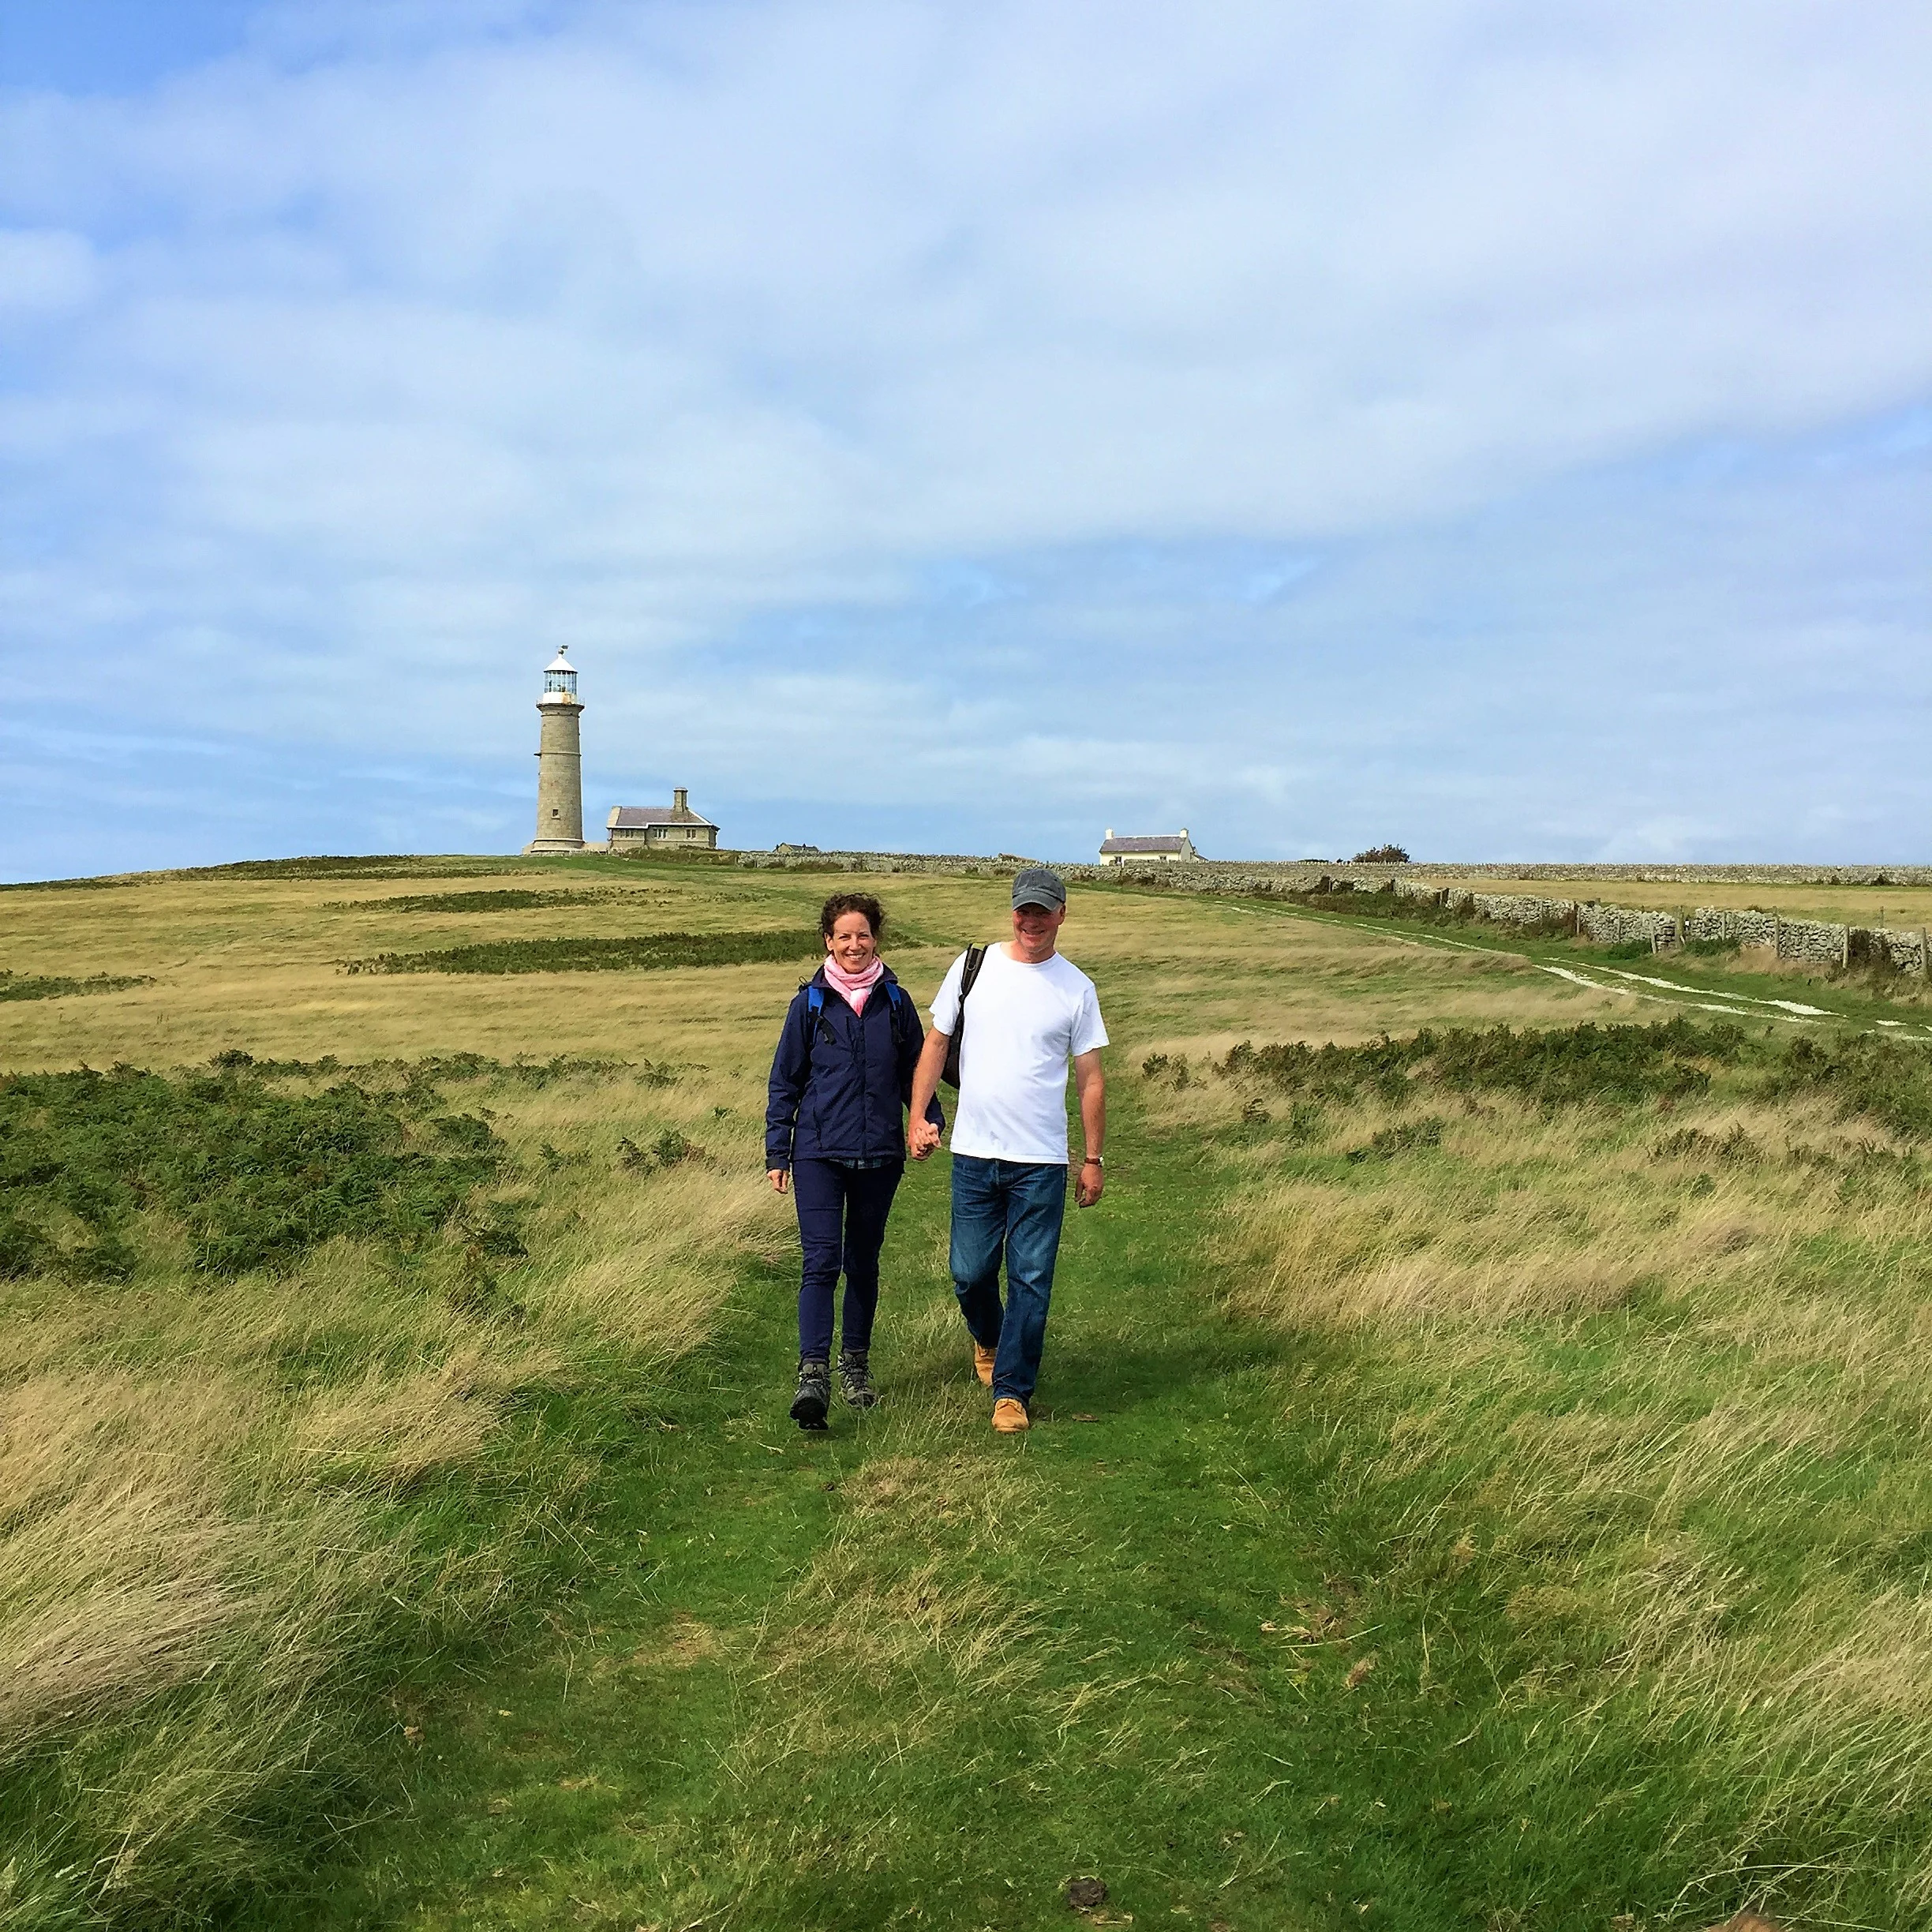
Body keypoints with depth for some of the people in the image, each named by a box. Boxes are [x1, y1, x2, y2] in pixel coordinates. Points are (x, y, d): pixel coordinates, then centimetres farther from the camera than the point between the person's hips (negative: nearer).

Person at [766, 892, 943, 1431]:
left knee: (863, 1262, 13)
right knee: (821, 1261, -12)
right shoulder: (811, 1002, 1)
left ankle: (856, 1365, 26)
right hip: (819, 1151, -2)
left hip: (879, 1154, 2)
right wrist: (776, 1153, 1)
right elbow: (785, 1079, 5)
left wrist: (930, 1120, -4)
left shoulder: (895, 1001, 5)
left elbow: (915, 1069, 13)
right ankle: (813, 1374, -15)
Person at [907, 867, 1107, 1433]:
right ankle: (988, 1339, 40)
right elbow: (936, 1044, 9)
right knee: (970, 1273, 8)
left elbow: (1090, 1079, 6)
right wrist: (918, 1116, 0)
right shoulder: (974, 966, 4)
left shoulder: (1077, 988, 3)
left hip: (1042, 1161, -1)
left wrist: (1093, 1159, 5)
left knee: (1031, 1281, -1)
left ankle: (1012, 1392, 11)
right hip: (973, 1153, 1)